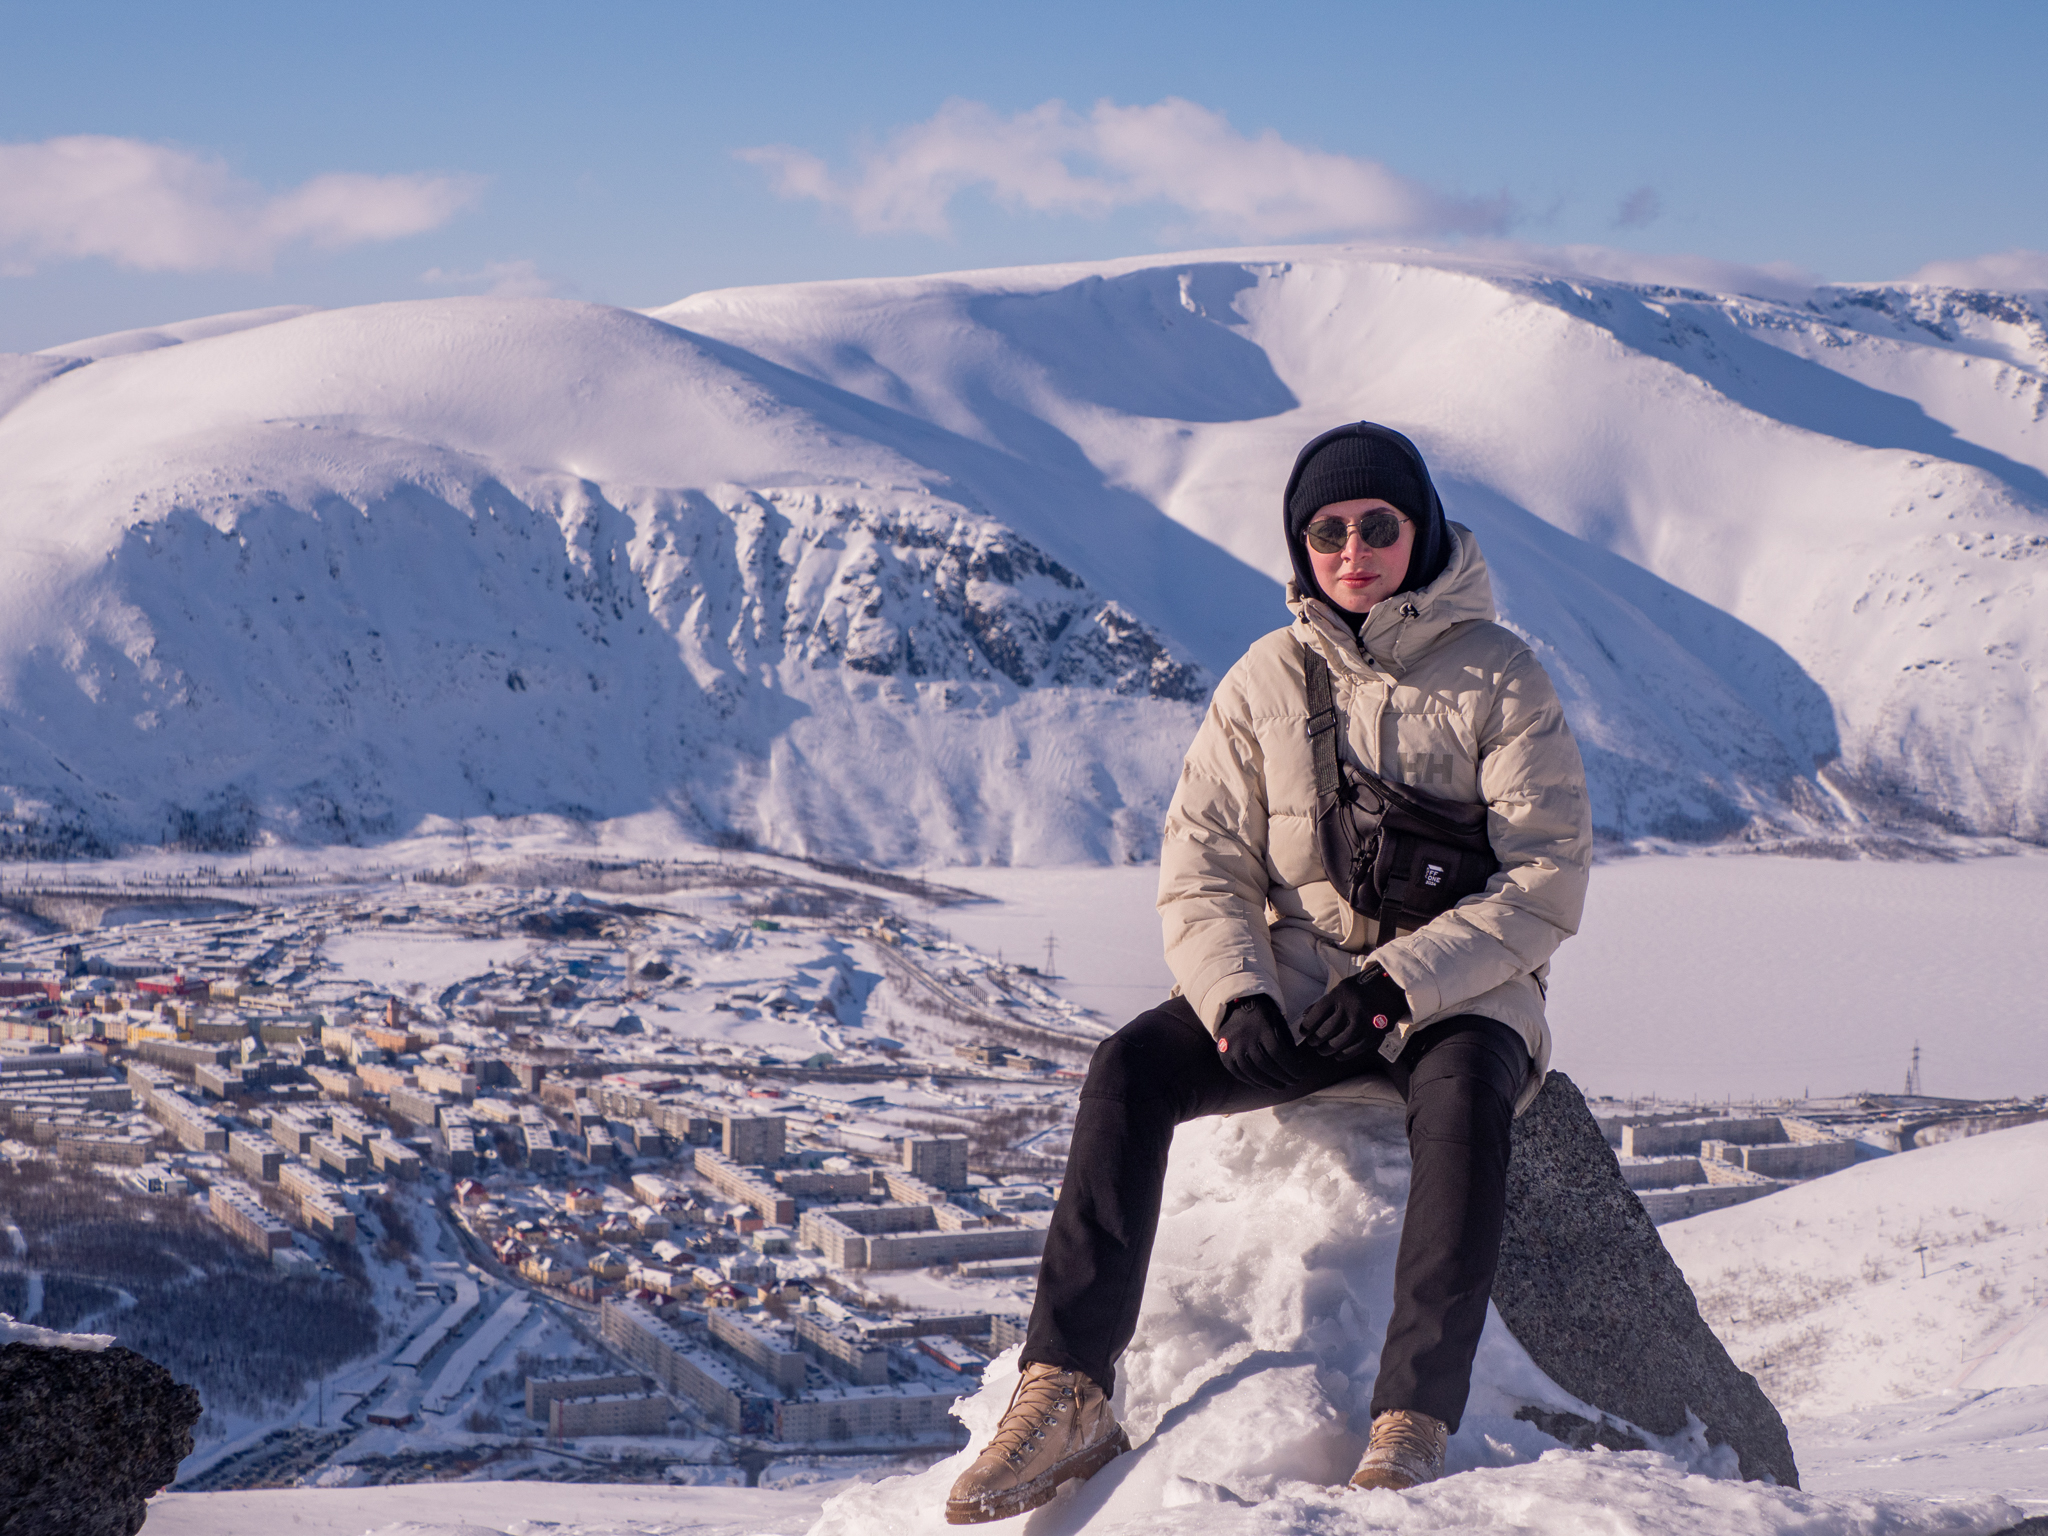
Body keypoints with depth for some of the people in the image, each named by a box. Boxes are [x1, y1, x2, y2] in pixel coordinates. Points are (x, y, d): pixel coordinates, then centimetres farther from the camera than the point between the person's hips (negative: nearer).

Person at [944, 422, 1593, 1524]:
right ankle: (1067, 1391, -24)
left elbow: (1546, 885, -7)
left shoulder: (1498, 677, -1)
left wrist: (1397, 982, -19)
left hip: (1457, 994, -3)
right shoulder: (1265, 681, 8)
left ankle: (1414, 1424, -37)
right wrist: (1239, 1000, -16)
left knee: (1464, 1092, -38)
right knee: (1131, 1067, -23)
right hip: (1297, 985, 3)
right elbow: (1202, 868, 4)